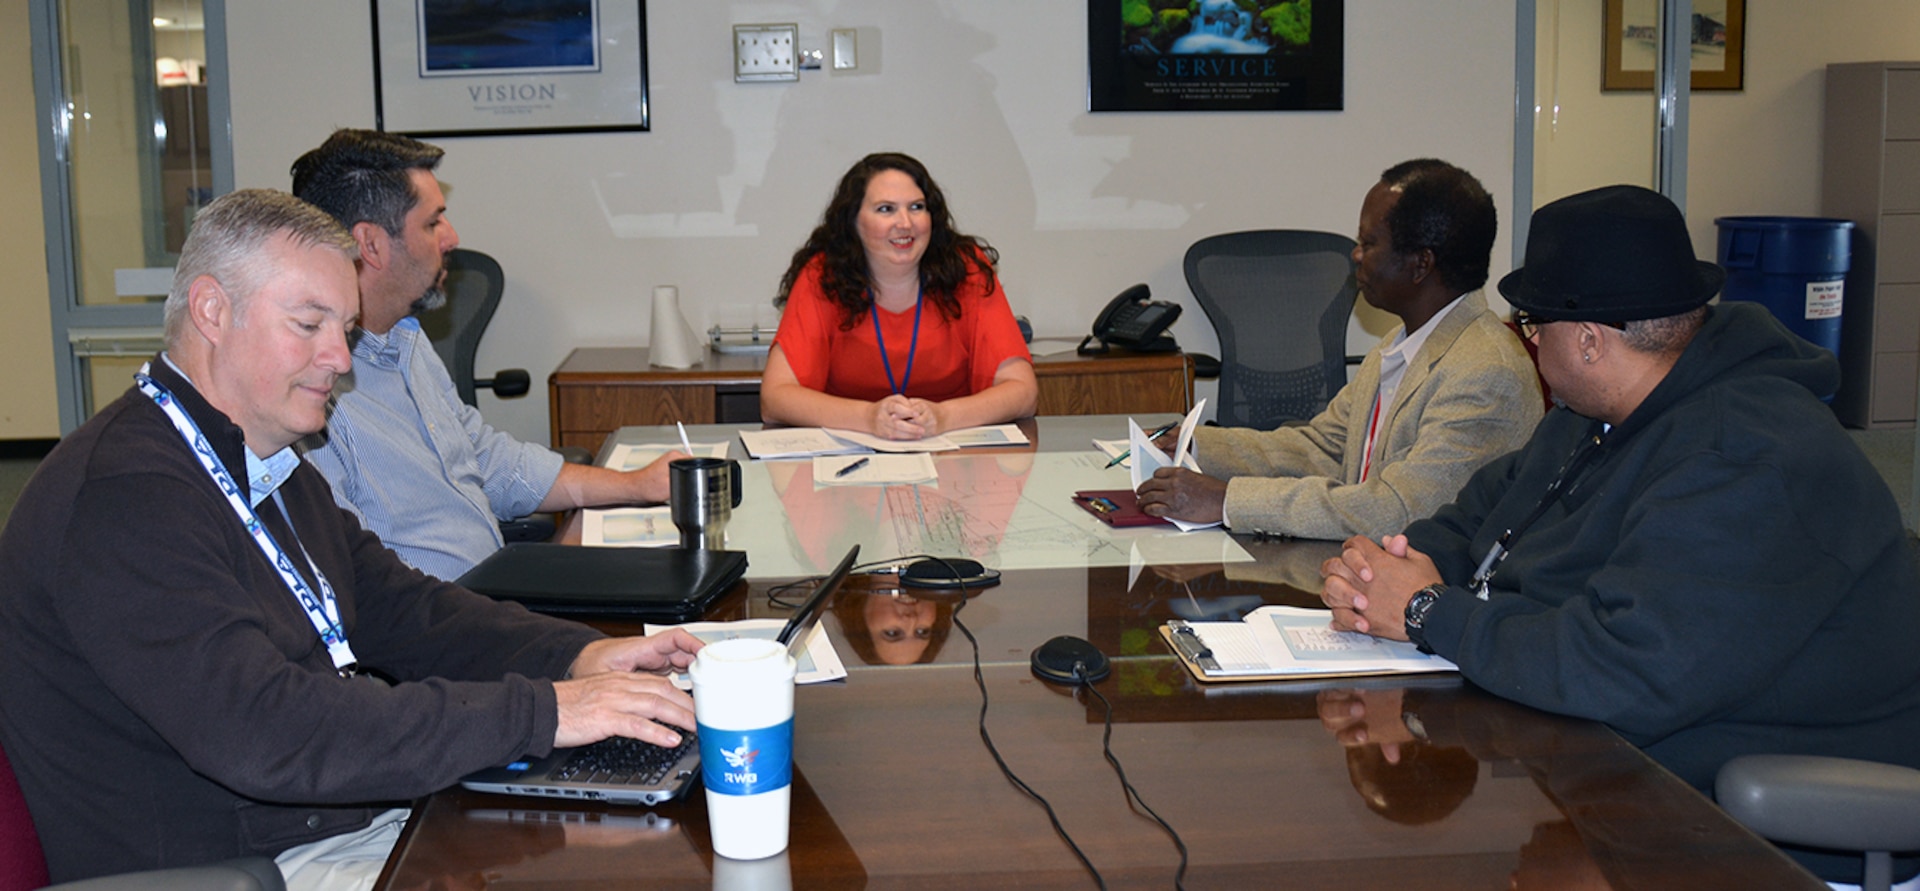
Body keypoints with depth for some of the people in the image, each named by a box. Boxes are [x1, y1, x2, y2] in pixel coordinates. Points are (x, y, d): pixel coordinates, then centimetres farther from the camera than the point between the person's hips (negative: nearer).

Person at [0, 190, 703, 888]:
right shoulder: (125, 495, -21)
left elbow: (394, 607, 16)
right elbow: (261, 733, -30)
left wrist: (576, 656, -2)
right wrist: (538, 713, -29)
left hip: (364, 815, 10)